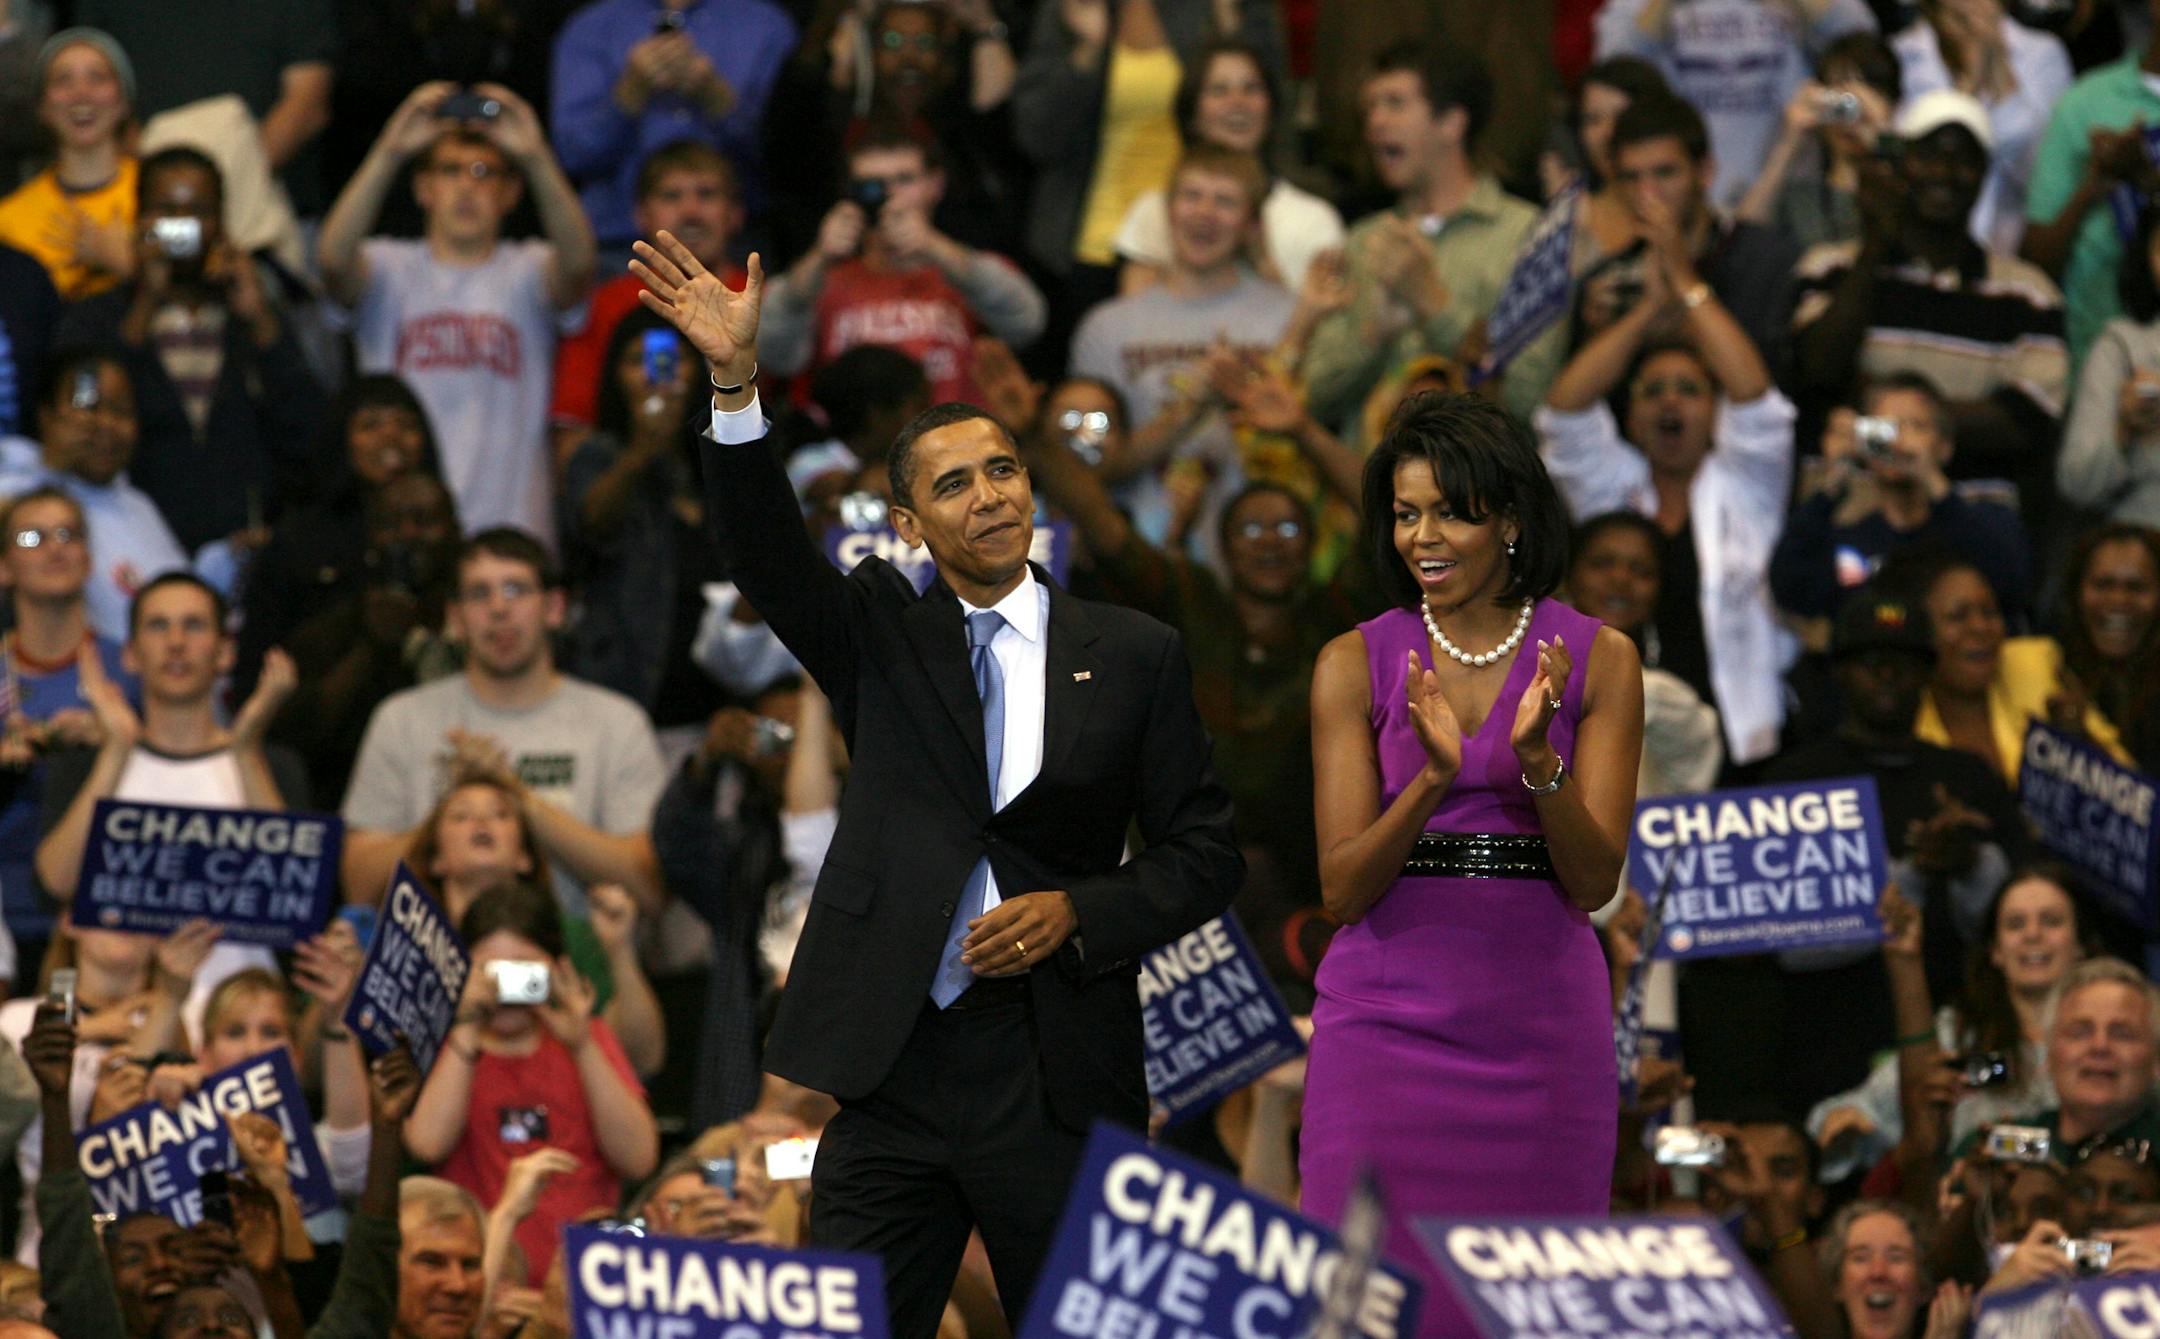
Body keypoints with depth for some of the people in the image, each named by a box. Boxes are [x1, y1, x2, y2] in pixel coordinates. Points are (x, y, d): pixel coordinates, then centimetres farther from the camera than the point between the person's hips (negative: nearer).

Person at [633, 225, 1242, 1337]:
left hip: (1057, 1075, -1)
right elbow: (763, 551, -7)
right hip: (894, 1066, 1)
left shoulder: (1132, 655, 7)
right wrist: (734, 380, -21)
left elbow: (1203, 853, 8)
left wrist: (1076, 913, -10)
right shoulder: (880, 638, 10)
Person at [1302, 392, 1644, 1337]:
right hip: (1391, 1016, 0)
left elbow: (1595, 882, -1)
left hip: (1539, 1024, 0)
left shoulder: (1597, 659, 3)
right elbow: (1342, 890, -3)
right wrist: (1433, 776, -19)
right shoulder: (1357, 665, 3)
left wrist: (1539, 759, -18)